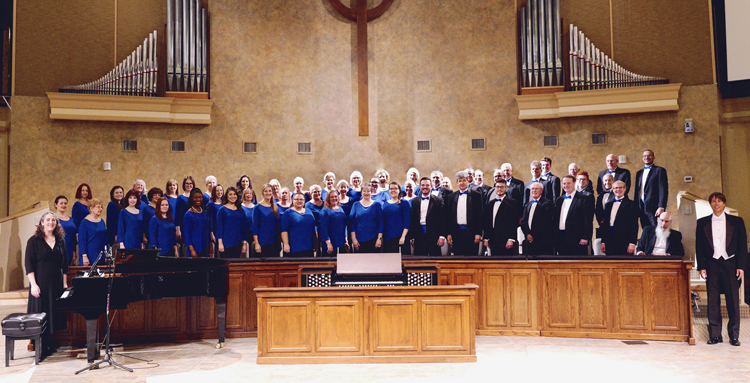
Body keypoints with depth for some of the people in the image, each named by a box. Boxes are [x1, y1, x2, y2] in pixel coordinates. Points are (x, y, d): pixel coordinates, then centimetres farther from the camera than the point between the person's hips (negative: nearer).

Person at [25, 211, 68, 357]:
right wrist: (33, 285, -14)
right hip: (41, 284, -4)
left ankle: (49, 344, 17)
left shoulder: (60, 241, 10)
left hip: (56, 284, 4)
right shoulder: (34, 241, -2)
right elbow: (29, 265, -6)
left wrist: (65, 283, 7)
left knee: (54, 314, 6)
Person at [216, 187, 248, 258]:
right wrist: (220, 243, -9)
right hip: (226, 244, -3)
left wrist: (244, 243, 8)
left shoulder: (241, 211, 11)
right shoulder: (222, 210, 1)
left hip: (238, 243, 3)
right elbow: (219, 227, -2)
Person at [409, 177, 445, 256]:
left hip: (433, 237, -2)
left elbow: (442, 219, -1)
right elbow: (412, 220, 12)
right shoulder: (414, 201, 13)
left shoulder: (438, 200, 4)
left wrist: (442, 236, -8)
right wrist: (412, 237, 7)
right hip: (419, 237, 3)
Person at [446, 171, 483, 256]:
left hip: (471, 233, -3)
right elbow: (448, 216, 11)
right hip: (456, 233, 3)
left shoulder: (476, 195, 3)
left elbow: (480, 215, -1)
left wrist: (478, 233, -8)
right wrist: (448, 233, 3)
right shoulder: (451, 196, 12)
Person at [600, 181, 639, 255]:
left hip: (624, 242, -4)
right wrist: (603, 242, 11)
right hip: (609, 242, 5)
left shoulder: (631, 204, 2)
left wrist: (632, 243, -11)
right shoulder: (608, 204, 17)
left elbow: (634, 226, -3)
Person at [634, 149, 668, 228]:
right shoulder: (639, 173, 19)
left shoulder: (659, 170, 1)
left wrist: (661, 207, -15)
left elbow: (663, 190, -7)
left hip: (654, 209, -5)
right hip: (642, 209, 5)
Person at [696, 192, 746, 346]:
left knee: (733, 300, 0)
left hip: (730, 264, -1)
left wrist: (741, 266, -4)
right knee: (713, 301, 1)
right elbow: (699, 246, 7)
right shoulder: (702, 222, 9)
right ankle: (715, 335, 7)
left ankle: (734, 335, 9)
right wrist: (701, 267, -1)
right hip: (712, 265, 1)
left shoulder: (737, 221, 8)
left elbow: (742, 245, 5)